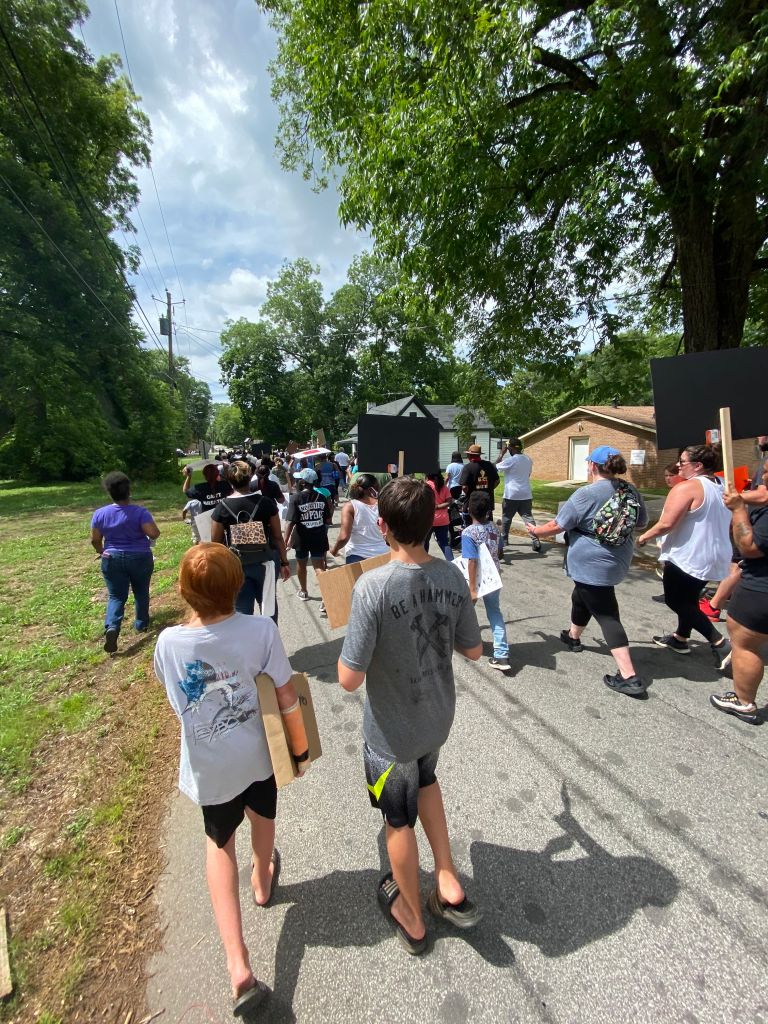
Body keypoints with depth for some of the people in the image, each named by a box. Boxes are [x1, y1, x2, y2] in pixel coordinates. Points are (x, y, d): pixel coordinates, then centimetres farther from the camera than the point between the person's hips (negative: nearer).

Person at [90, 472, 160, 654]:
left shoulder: (100, 513, -5)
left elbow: (95, 539, 1)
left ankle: (112, 627, -14)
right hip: (140, 558, -2)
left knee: (116, 596, 7)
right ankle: (141, 624, 29)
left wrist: (102, 552, 19)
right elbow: (154, 533, -25)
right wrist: (151, 534, -1)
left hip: (112, 559, 2)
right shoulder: (140, 512, -15)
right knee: (141, 592, 17)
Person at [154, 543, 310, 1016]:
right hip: (258, 753, 1)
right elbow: (288, 700, -18)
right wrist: (302, 748, -2)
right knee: (262, 814, 33)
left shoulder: (170, 642, -21)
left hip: (209, 766, 0)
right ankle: (263, 880, 63)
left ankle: (239, 967, 20)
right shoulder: (261, 630, -26)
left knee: (220, 844, 27)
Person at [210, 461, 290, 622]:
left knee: (242, 610, 11)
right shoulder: (265, 502, -8)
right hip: (264, 562, 1)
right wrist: (284, 562, 5)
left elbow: (216, 543, -2)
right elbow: (277, 536, -4)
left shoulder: (222, 507, -7)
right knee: (268, 604, 20)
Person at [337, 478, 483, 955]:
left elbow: (350, 679, -26)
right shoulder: (453, 576, -15)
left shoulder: (373, 586, -30)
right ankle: (448, 881, 40)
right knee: (425, 780, 36)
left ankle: (413, 920, 48)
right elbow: (474, 650, -3)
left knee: (399, 821, 23)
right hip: (439, 718, 4)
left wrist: (347, 650, -7)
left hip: (392, 731, -4)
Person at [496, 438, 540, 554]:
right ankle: (536, 541, -6)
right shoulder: (528, 459, 6)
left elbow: (495, 467, -3)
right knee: (528, 517, 4)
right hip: (526, 494, 5)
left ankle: (504, 539, 24)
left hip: (511, 495, -5)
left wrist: (502, 453, 2)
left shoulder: (510, 460, -14)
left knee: (506, 518, 12)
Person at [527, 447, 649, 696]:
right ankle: (573, 637, 50)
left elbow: (558, 525, -13)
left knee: (606, 615, -3)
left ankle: (629, 677, -3)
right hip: (618, 561, 8)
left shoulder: (587, 494, -19)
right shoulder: (631, 491, 3)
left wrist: (536, 531, 5)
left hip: (592, 564, -8)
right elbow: (642, 522, 16)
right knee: (581, 597, 28)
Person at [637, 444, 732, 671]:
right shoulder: (722, 487, 9)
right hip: (712, 556, 9)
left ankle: (719, 643, -1)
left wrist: (644, 537, -9)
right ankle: (680, 638, 34)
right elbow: (726, 524, 20)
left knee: (676, 601, 4)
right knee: (688, 598, 21)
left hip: (688, 557, -9)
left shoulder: (686, 487, -20)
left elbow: (666, 524, -25)